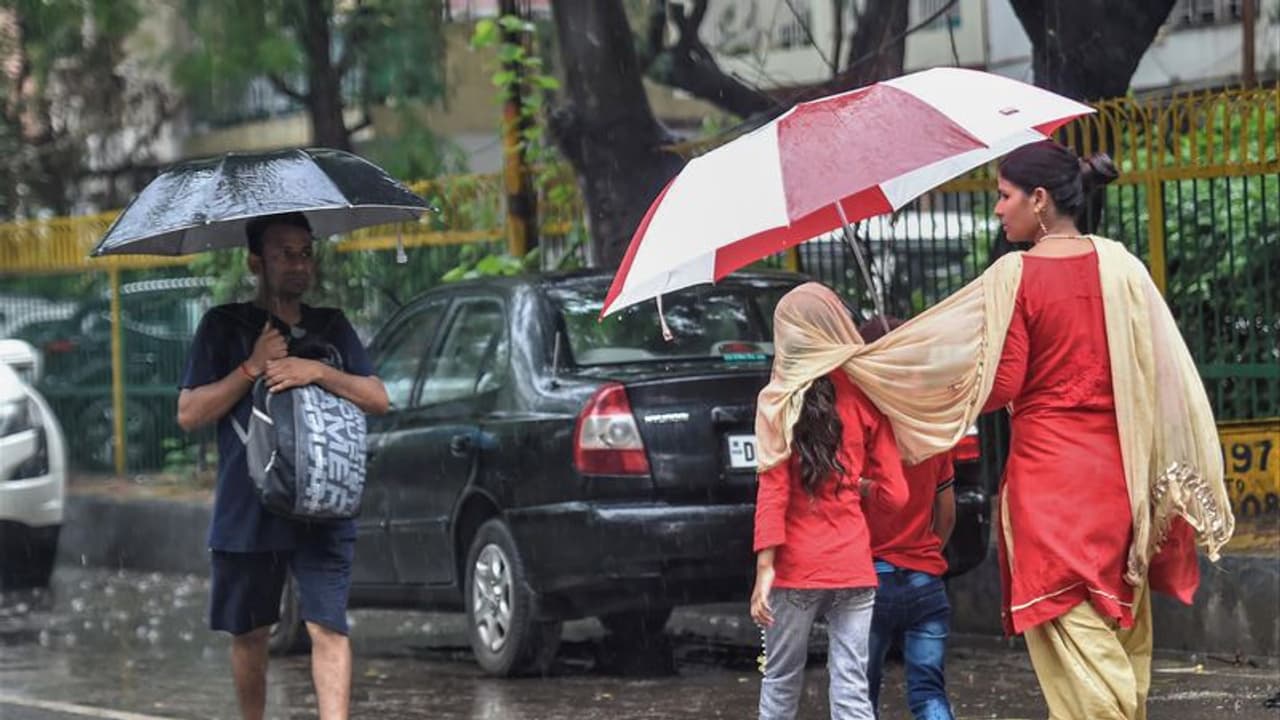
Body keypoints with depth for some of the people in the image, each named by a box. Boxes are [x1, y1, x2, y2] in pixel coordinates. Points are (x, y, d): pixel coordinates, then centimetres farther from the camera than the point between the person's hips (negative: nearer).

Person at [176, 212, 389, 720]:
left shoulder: (331, 327, 11)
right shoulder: (225, 326, 4)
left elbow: (378, 400, 4)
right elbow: (189, 414, -2)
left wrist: (318, 372, -12)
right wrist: (252, 368, -12)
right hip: (246, 511, 0)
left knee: (328, 627, -11)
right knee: (249, 633, 10)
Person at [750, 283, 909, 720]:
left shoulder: (780, 398, -3)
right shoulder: (863, 396, 3)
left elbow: (773, 487, -9)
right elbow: (893, 495, 3)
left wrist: (765, 565, -9)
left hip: (796, 567, -2)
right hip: (853, 565, 2)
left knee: (781, 683, 10)